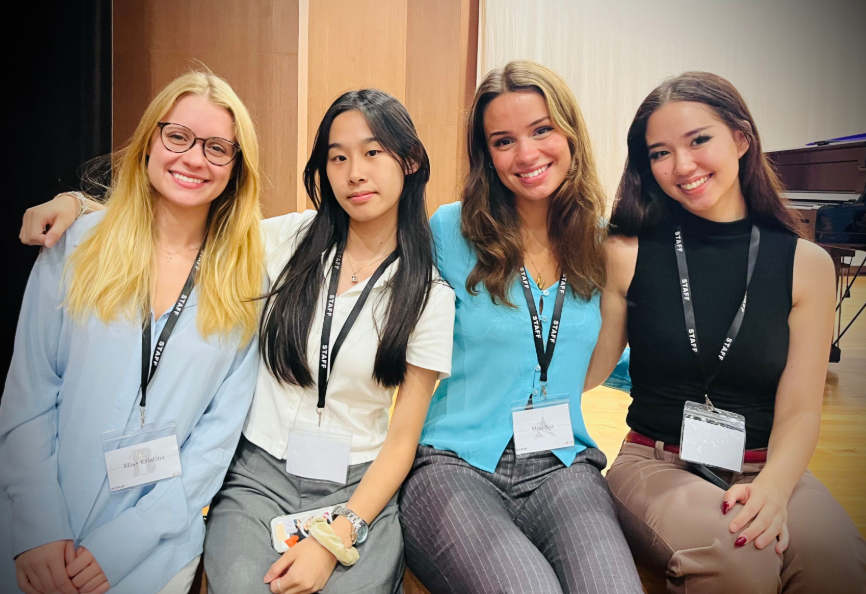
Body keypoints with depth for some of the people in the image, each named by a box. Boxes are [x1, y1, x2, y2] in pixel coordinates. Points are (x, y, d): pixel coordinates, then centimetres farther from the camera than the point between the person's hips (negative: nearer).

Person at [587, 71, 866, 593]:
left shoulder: (806, 264, 2)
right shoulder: (628, 255, -1)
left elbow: (799, 410, -2)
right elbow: (585, 373, 0)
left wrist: (771, 488, -21)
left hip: (767, 468, 2)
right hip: (657, 465, -1)